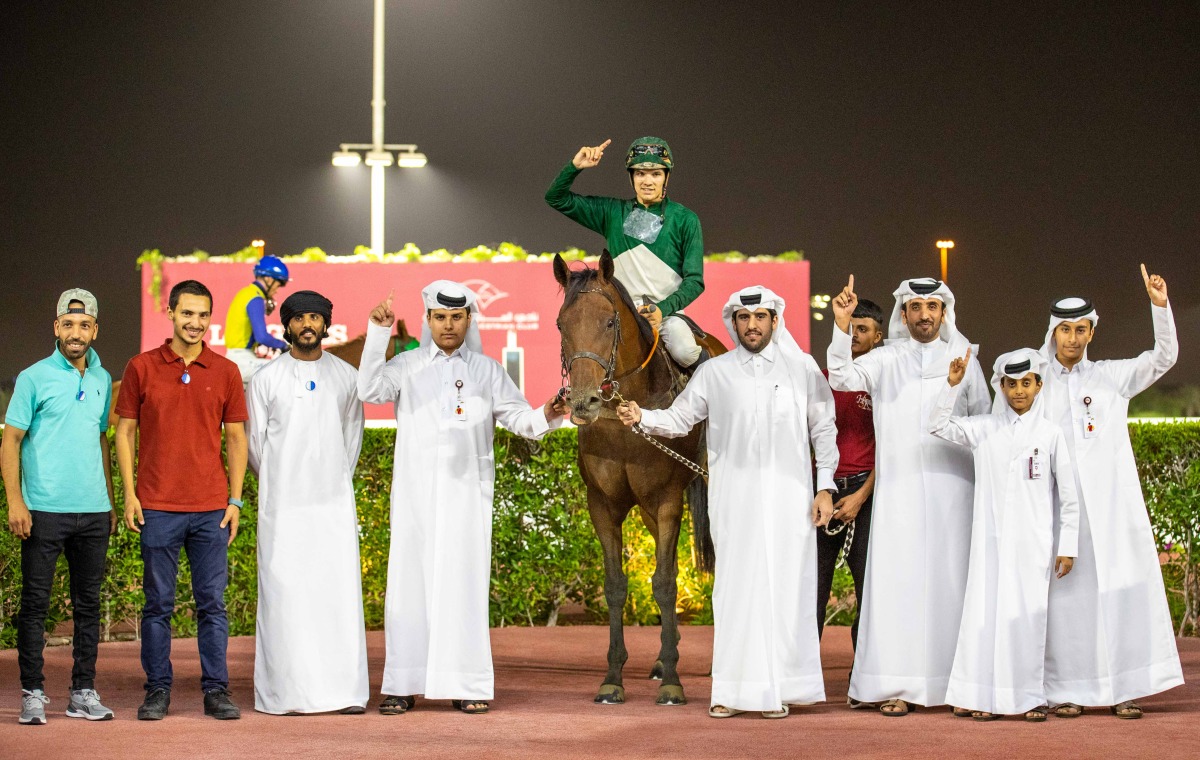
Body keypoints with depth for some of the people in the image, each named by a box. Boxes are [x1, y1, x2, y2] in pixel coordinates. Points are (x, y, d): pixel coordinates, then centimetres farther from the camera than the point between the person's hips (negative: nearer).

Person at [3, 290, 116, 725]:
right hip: (44, 510, -5)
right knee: (36, 603, -1)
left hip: (94, 511, 5)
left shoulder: (102, 379, 12)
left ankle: (83, 693, 15)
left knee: (88, 603, 8)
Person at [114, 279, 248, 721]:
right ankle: (157, 690, 11)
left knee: (212, 602, 3)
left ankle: (216, 690, 8)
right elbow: (124, 432, 5)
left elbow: (236, 438, 9)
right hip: (158, 508, -1)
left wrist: (235, 500, 3)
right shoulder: (142, 368, 3)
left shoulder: (225, 372, 6)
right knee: (158, 603, 4)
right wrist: (129, 495, -2)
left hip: (211, 509, 1)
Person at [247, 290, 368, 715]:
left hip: (334, 502, 1)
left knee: (341, 592, -4)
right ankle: (285, 692, -2)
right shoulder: (266, 379, 4)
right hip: (282, 504, -1)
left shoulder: (346, 377, 10)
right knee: (284, 594, -5)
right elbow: (253, 441, 9)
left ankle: (346, 691, -1)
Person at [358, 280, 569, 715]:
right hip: (416, 493, 0)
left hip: (467, 491, 0)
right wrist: (378, 334, -14)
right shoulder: (408, 367, 7)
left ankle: (467, 684, 4)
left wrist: (545, 417, -14)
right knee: (410, 580, -1)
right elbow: (369, 391, -8)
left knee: (464, 581, -1)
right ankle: (403, 686, 4)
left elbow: (516, 416, 7)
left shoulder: (486, 370, 10)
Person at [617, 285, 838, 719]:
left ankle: (779, 689, 5)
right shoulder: (714, 373, 7)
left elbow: (824, 431, 8)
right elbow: (679, 419, 9)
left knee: (786, 589, -1)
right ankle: (734, 691, 5)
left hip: (789, 499, 0)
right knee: (736, 588, 0)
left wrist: (825, 487, 2)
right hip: (735, 500, 1)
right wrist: (642, 418, -10)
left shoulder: (802, 369, 6)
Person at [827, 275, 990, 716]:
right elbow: (841, 378, -7)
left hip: (952, 488, 0)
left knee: (951, 579, 0)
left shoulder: (964, 361, 9)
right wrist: (842, 326, -21)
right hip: (898, 488, 0)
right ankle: (896, 687, -2)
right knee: (898, 581, -3)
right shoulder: (885, 360, 8)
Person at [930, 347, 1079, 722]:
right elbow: (939, 425, 9)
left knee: (1028, 616, -4)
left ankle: (1032, 697, 4)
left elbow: (1069, 497, 4)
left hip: (1034, 544, -1)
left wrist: (1067, 547, 1)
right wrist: (952, 385, -3)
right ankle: (988, 697, 2)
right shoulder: (984, 429, 7)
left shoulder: (1051, 434, 3)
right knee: (986, 614, -3)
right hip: (991, 540, 2)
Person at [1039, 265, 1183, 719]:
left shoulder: (1112, 378, 11)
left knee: (1119, 588, -5)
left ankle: (1122, 688, -2)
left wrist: (1161, 306, -7)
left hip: (1111, 502, 1)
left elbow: (1164, 357, 3)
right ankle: (1067, 690, 1)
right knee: (1066, 593, -3)